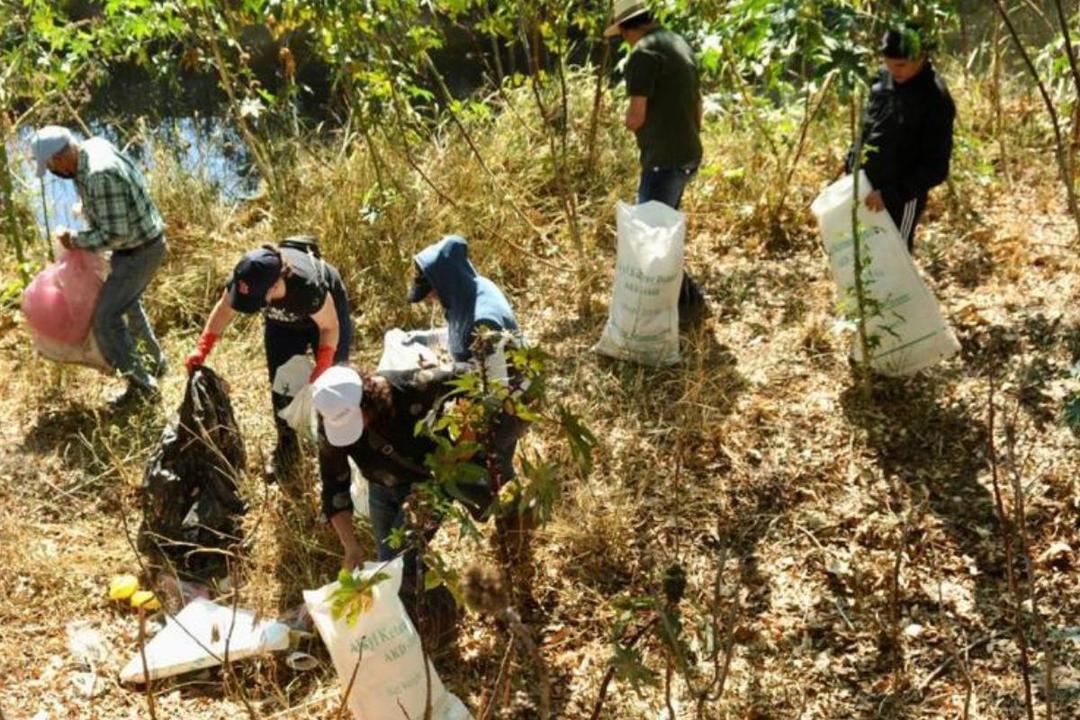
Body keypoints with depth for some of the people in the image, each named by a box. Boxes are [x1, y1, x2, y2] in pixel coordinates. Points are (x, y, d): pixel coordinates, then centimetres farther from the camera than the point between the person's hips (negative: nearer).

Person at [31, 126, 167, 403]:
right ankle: (154, 362, 45)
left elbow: (115, 234, -28)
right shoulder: (94, 145, -3)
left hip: (140, 251, -10)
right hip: (138, 242, 10)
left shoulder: (100, 176, -32)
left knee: (106, 321, -8)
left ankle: (143, 387, 0)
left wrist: (75, 240, -15)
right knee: (127, 302, 29)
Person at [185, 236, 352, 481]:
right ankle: (287, 445, 28)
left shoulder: (309, 286, -47)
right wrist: (202, 349, -23)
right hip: (283, 320, 4)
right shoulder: (245, 279, -34)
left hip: (325, 311, -4)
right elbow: (224, 310, -13)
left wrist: (321, 370, -34)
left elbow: (330, 327, -27)